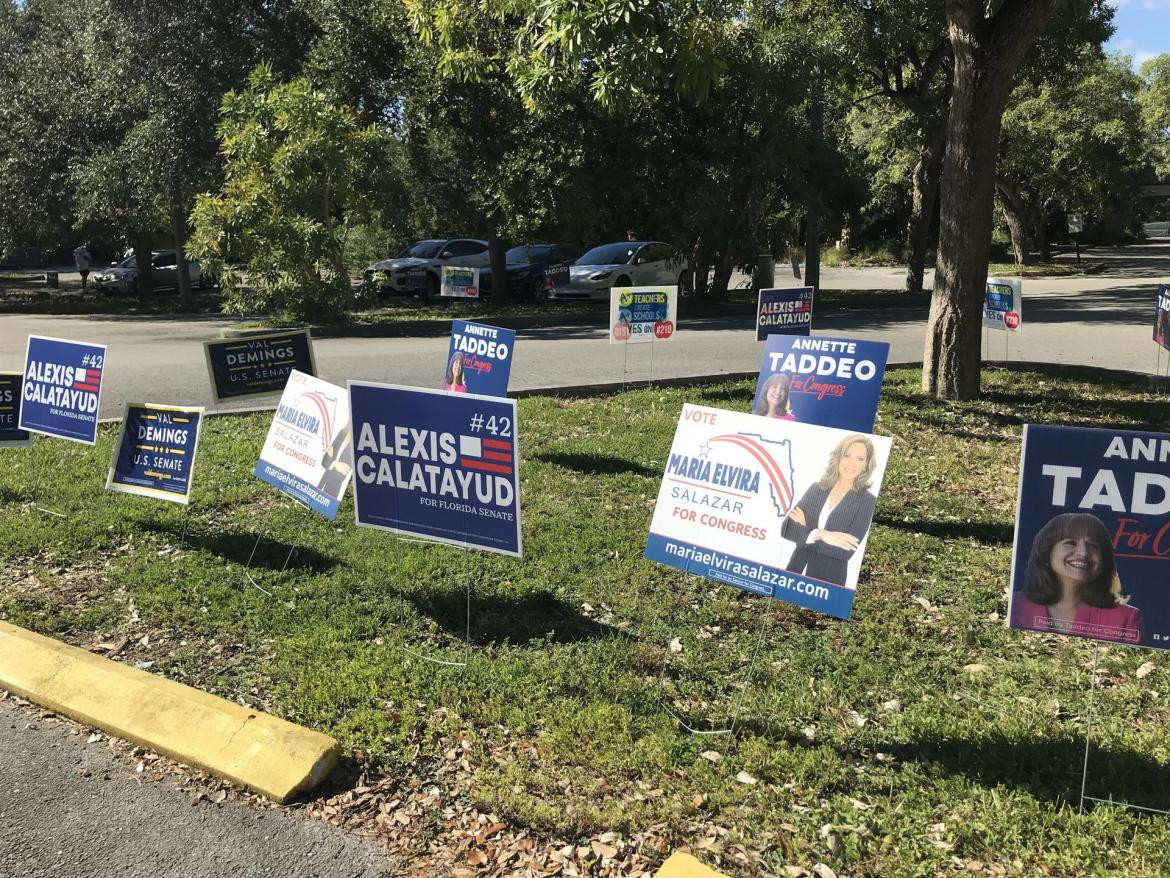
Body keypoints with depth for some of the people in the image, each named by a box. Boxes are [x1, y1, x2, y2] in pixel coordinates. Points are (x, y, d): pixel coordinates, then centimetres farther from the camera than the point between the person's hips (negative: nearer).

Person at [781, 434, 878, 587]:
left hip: (828, 580, -3)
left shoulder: (866, 501, -5)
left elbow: (847, 550, -13)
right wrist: (819, 534, -20)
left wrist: (805, 530, -9)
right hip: (795, 571, 3)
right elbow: (787, 528, -4)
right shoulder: (816, 489, 4)